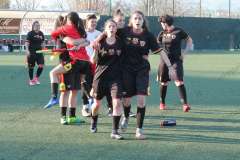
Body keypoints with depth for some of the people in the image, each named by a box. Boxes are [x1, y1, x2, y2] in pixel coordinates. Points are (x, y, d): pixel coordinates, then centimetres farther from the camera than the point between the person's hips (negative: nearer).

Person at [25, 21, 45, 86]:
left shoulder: (41, 33, 9)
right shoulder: (30, 33, -7)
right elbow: (27, 42, -13)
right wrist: (27, 50, -24)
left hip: (39, 52, 4)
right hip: (32, 52, -4)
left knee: (41, 66, -7)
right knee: (31, 67, 4)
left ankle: (36, 78, 16)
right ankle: (31, 80, 21)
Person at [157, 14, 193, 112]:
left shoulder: (179, 32, -4)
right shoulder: (162, 34, 8)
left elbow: (189, 41, 4)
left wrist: (184, 53, -3)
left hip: (176, 60, -4)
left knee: (179, 82, -15)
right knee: (163, 82, 9)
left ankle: (185, 104, -18)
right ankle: (162, 103, 25)